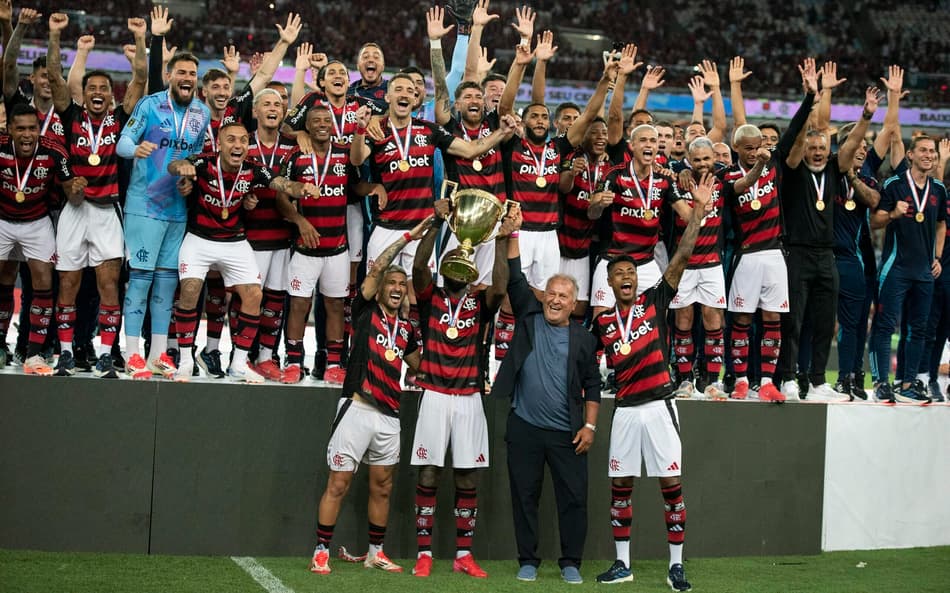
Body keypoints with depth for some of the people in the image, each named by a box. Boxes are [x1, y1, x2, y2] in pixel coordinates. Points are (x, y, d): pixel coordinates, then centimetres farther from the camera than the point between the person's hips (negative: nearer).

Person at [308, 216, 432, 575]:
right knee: (339, 483, -5)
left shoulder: (406, 328, 17)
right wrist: (408, 237, -7)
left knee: (382, 487, 10)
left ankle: (375, 553, 21)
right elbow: (377, 268, -8)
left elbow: (418, 364, 26)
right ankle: (321, 553, -2)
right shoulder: (366, 311, 2)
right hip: (358, 408, -6)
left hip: (389, 416, 6)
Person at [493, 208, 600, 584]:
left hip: (566, 433, 0)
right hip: (524, 428, 1)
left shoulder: (583, 339, 5)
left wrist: (589, 426, -1)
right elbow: (515, 279, -2)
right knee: (524, 496, 5)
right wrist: (513, 234, -9)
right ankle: (528, 561, 15)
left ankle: (570, 563, 11)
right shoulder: (529, 318, 6)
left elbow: (592, 387, 7)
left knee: (573, 498, 0)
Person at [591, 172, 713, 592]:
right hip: (625, 408, 3)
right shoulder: (601, 322, 9)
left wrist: (698, 213, -15)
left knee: (671, 484, -3)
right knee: (620, 485, 6)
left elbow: (681, 257, -8)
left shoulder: (654, 301, 1)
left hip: (658, 404, -3)